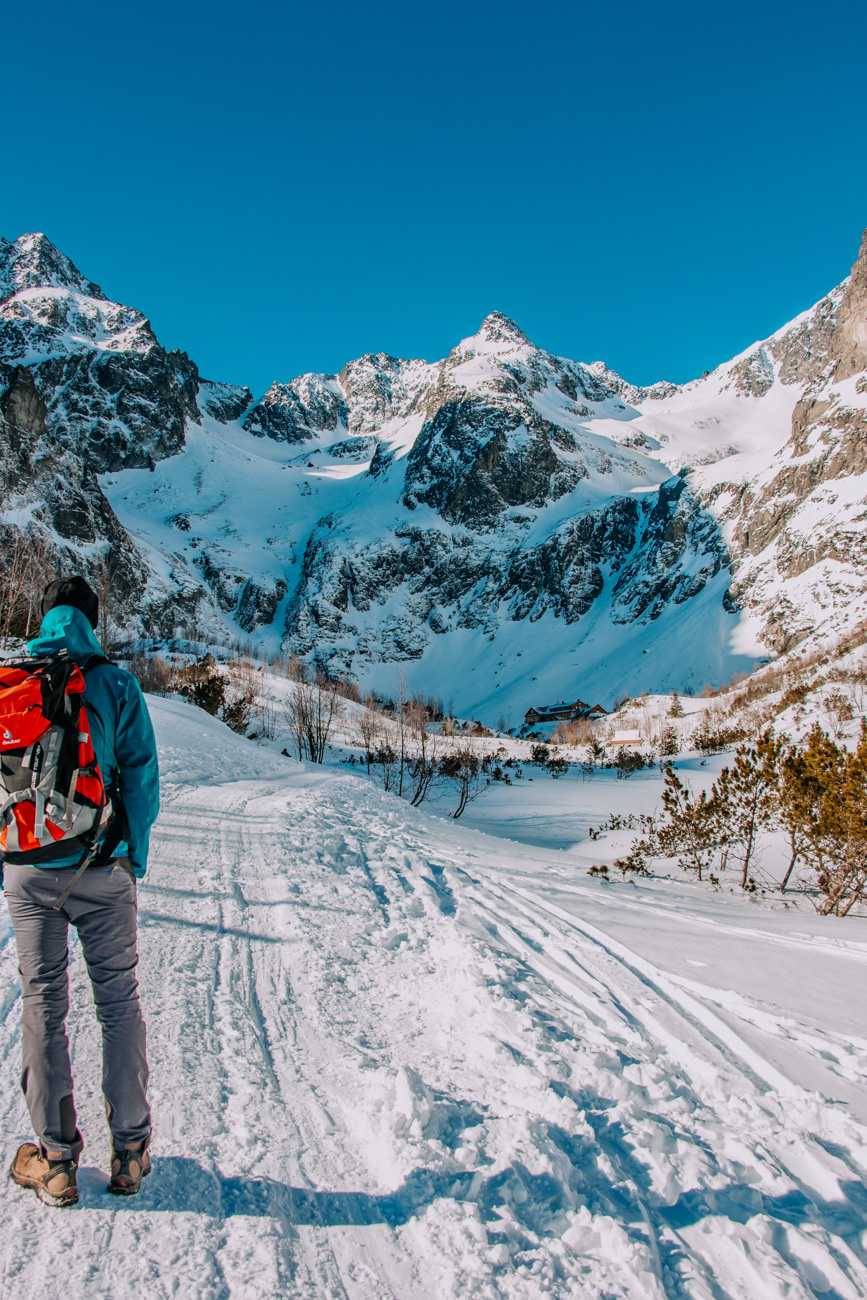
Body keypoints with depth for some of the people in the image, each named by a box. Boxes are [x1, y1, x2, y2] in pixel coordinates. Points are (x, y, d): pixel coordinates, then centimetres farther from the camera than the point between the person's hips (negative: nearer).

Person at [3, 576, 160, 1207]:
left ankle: (57, 1159, 18)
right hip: (101, 870, -1)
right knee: (119, 998, 10)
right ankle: (130, 1150, 18)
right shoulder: (115, 683, -5)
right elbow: (141, 777, -5)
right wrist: (136, 857, 7)